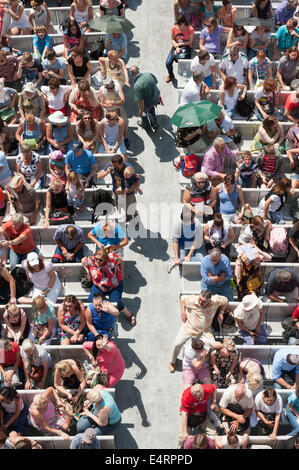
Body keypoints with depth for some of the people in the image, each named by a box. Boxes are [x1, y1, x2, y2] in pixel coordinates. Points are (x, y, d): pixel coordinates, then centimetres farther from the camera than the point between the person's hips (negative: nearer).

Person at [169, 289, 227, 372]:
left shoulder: (215, 301, -17)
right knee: (177, 344, -11)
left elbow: (225, 300, 3)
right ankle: (172, 362, 15)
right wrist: (183, 312, -8)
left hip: (205, 330, 1)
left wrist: (221, 313, -3)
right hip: (189, 327, -1)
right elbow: (182, 298, -2)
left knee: (214, 345, -20)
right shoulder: (193, 300, -20)